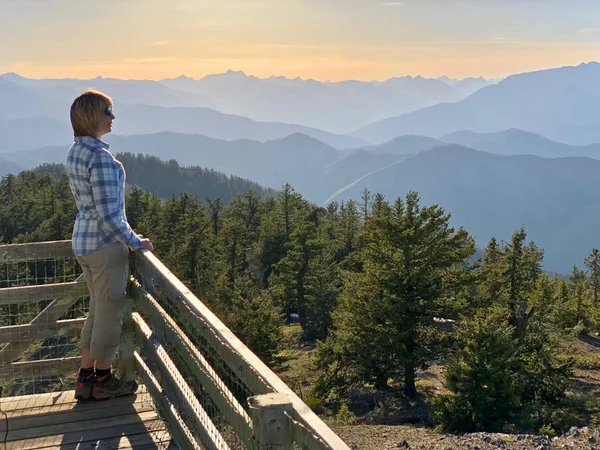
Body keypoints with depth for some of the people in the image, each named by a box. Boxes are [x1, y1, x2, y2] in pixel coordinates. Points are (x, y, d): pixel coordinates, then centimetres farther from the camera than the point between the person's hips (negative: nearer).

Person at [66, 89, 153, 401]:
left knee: (97, 311, 18)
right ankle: (103, 381, 18)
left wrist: (127, 238, 21)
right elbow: (109, 212, -23)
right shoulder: (100, 156, -21)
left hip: (83, 241, 9)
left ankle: (85, 379, 24)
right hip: (106, 243, -9)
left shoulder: (74, 153, 8)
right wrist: (135, 242, -11)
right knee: (110, 312, 5)